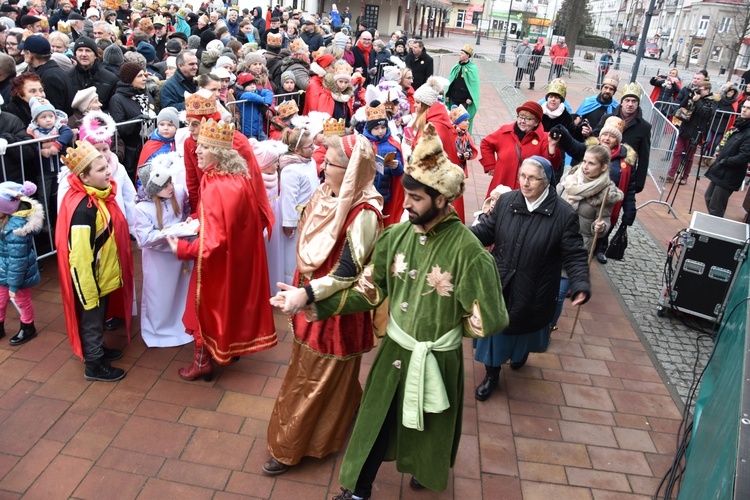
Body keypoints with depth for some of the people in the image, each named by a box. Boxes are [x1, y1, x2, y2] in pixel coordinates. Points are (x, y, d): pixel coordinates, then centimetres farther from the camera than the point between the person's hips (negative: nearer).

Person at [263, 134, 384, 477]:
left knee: (317, 378, 9)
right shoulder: (326, 196, -1)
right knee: (307, 369, 22)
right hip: (310, 298, 8)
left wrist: (305, 294, -30)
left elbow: (347, 272, -27)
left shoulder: (362, 214, -26)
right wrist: (297, 290, 8)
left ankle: (289, 448, 27)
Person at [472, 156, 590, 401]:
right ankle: (491, 375, 37)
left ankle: (521, 353, 59)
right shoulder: (506, 201, -7)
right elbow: (486, 230, 1)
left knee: (525, 327, 23)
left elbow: (574, 256, -14)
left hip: (533, 294, -1)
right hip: (498, 287, 2)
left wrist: (580, 285, -29)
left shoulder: (564, 214, -16)